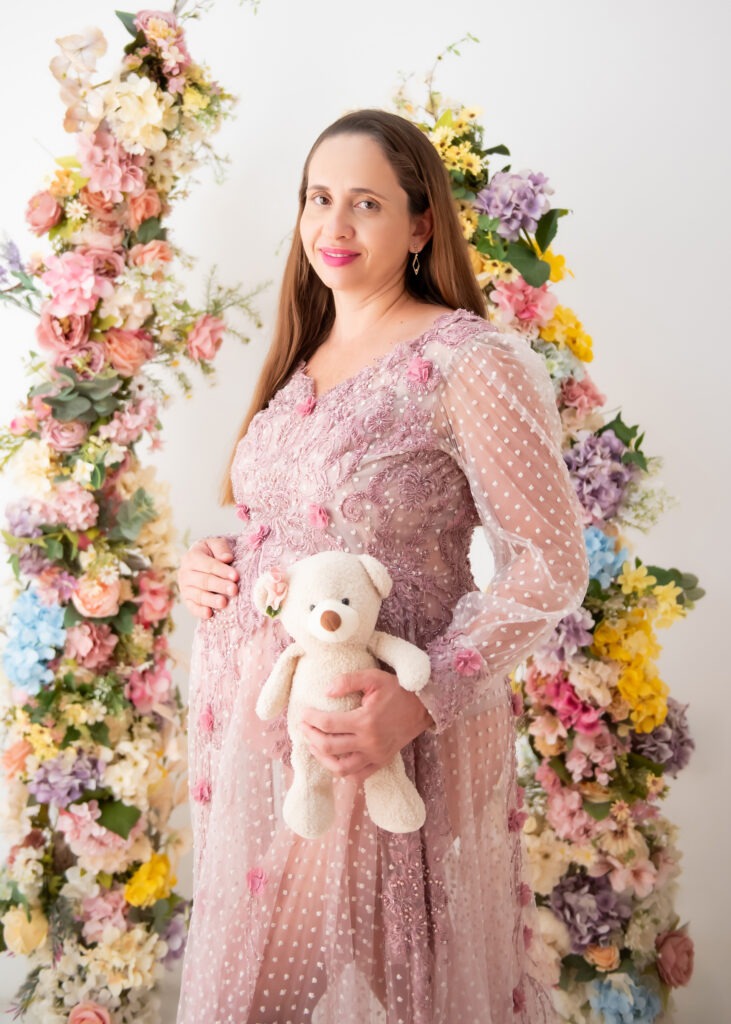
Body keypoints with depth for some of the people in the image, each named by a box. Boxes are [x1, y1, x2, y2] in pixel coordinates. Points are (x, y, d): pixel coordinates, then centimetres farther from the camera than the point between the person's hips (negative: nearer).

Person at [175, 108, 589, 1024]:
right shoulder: (301, 358, 10)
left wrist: (426, 699, -25)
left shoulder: (471, 363, -14)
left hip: (388, 738, -7)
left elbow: (550, 565, -15)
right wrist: (213, 566, 1)